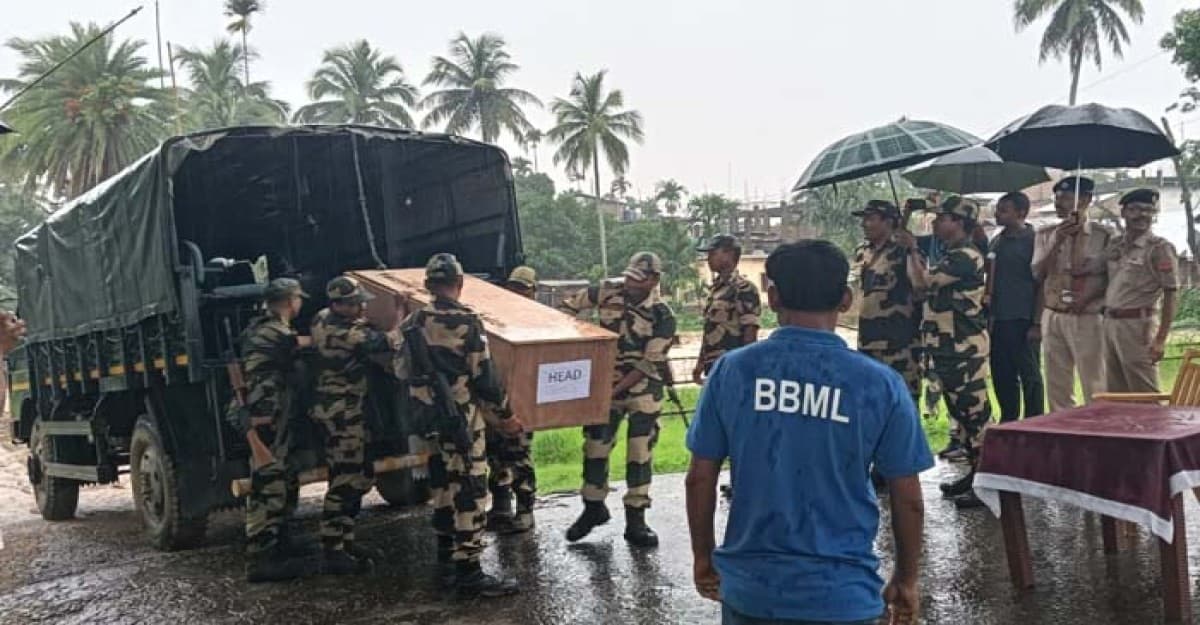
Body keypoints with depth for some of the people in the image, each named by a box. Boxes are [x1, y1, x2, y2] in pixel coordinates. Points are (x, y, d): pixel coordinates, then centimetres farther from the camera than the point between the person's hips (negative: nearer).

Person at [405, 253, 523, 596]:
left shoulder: (413, 323, 6)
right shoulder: (465, 320, -14)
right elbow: (483, 376, -13)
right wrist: (505, 415, -2)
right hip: (461, 417, -7)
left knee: (443, 486, 18)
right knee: (471, 490, -2)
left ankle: (447, 558, 28)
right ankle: (468, 572, -1)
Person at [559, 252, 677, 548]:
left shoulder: (663, 317, -14)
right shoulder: (608, 292, -6)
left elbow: (650, 364, -16)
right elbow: (569, 305, 7)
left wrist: (617, 388, -22)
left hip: (642, 390, -3)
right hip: (605, 385, 3)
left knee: (640, 453, 0)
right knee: (595, 447, 7)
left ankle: (635, 520, 12)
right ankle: (594, 507, 27)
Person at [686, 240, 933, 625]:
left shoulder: (732, 370, -8)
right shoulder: (879, 384, -10)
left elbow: (700, 478, -2)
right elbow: (908, 499, -3)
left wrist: (703, 556, 13)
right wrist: (907, 580, 12)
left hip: (750, 587, 1)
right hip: (840, 593, -1)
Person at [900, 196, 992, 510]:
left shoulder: (966, 256, -15)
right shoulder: (951, 255, 18)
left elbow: (922, 281, -16)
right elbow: (929, 287, 19)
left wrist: (911, 249, -1)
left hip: (965, 347, -11)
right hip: (948, 346, 11)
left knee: (975, 413, -7)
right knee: (960, 411, 15)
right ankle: (975, 471, 25)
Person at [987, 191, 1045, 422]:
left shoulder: (1033, 240, -6)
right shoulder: (997, 242, 15)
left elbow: (1042, 283, -9)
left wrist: (1037, 323, -13)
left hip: (1023, 321, -7)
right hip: (998, 320, 7)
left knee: (1030, 376, 1)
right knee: (1002, 376, 11)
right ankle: (1008, 425, 21)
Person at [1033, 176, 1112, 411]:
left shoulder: (1103, 236, -3)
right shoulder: (1046, 235, 7)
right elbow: (1038, 274, -2)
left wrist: (1087, 298, -14)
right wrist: (1057, 242, -11)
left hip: (1087, 319, -4)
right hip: (1052, 317, 4)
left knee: (1094, 385, -1)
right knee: (1057, 384, 9)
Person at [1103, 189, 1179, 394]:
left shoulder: (1160, 248, -6)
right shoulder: (1115, 245, 12)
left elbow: (1170, 296, -9)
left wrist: (1161, 339, -14)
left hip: (1138, 325, -6)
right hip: (1110, 323, 6)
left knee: (1145, 397, -2)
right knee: (1116, 396, 12)